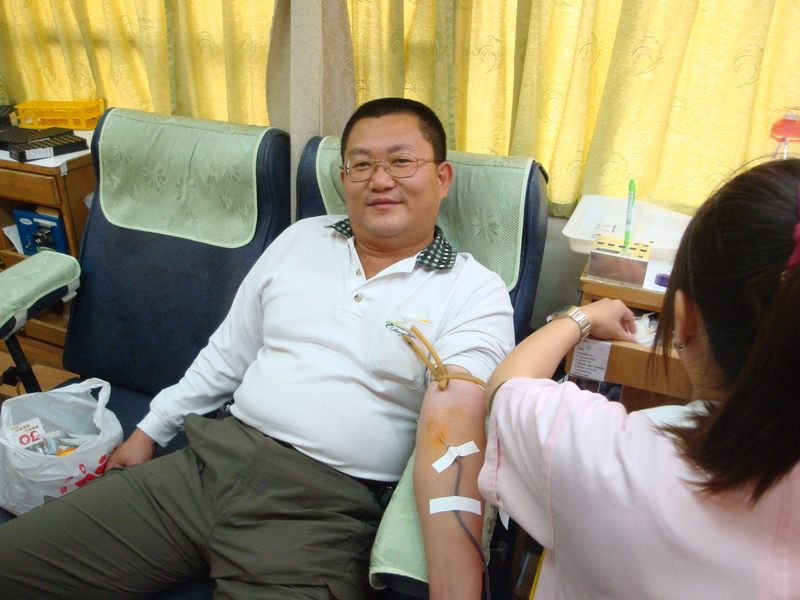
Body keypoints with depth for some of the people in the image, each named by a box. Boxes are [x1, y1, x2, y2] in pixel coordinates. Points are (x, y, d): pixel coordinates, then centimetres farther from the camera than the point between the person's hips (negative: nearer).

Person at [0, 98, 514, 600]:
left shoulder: (476, 293, -6)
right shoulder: (300, 240, 11)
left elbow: (452, 433, -20)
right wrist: (150, 431, 21)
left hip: (323, 513, -4)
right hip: (209, 461, 5)